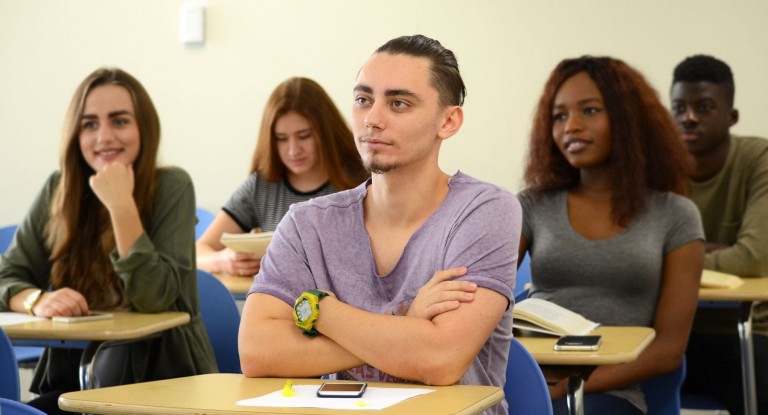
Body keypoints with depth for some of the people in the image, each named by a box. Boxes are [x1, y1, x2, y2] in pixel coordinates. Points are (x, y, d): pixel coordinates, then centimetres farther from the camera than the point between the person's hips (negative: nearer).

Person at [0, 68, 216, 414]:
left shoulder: (171, 187, -8)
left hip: (166, 379, -3)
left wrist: (121, 205, -25)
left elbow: (155, 297, -17)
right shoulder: (59, 189, 3)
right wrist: (37, 300, -20)